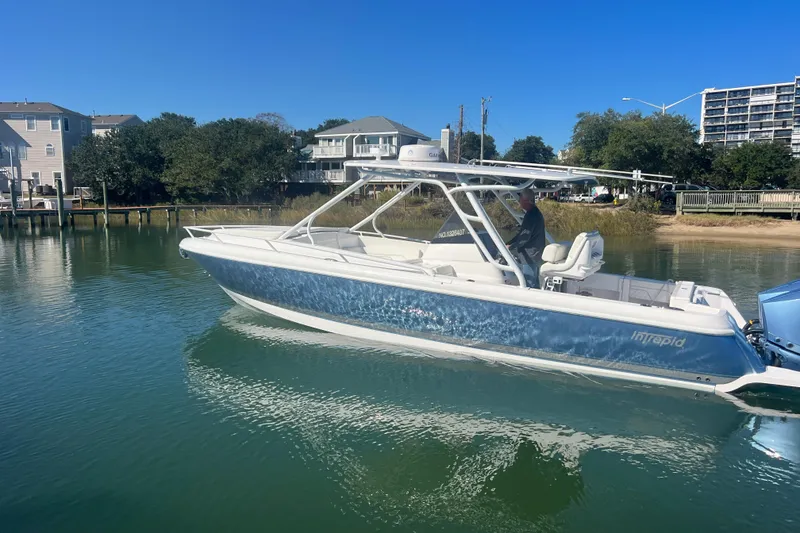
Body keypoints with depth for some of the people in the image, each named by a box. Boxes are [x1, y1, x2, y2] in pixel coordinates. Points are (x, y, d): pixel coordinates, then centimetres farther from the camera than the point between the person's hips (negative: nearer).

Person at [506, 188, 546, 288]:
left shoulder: (532, 215, -19)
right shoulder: (535, 213, 14)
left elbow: (524, 237, -20)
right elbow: (522, 233, 18)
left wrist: (510, 247, -9)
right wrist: (508, 244, 13)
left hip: (530, 256, -10)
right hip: (534, 256, 10)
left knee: (529, 285, -7)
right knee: (534, 284, 16)